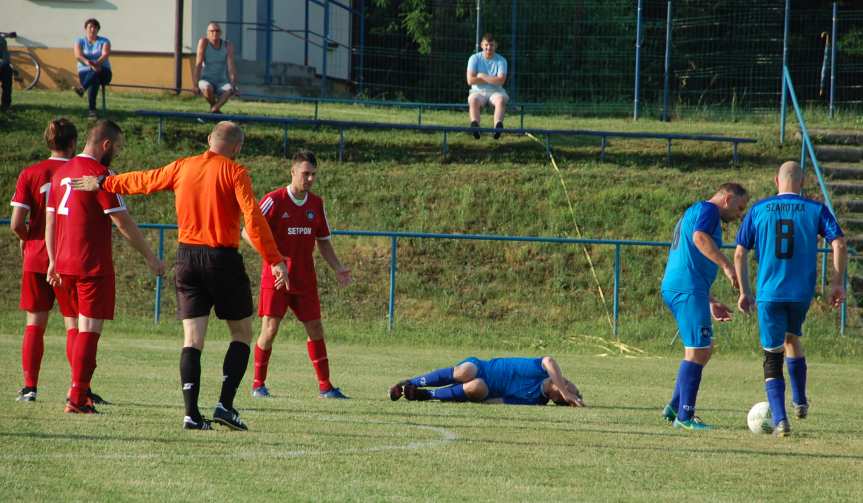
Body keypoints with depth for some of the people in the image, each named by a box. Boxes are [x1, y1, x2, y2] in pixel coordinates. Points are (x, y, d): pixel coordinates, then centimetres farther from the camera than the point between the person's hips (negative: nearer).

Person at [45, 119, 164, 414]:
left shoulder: (61, 173, 12)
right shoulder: (100, 174, -12)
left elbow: (50, 220, 15)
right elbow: (123, 223, -13)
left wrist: (53, 261, 20)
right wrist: (150, 257, -6)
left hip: (64, 265, 8)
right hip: (93, 266, -8)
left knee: (79, 328, 17)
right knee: (89, 331, -4)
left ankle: (80, 392, 18)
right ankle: (77, 399, -8)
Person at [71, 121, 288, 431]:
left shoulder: (182, 167, 8)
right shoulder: (235, 173, -6)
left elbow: (144, 181, 20)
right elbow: (253, 218, -14)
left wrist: (103, 183, 36)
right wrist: (274, 260, -13)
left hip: (187, 257, 4)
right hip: (223, 259, -4)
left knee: (192, 339, 4)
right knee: (241, 333, 8)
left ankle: (191, 413, -6)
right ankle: (225, 405, -5)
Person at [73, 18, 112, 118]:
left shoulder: (104, 41, 9)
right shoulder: (80, 41, 10)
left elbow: (105, 54, -12)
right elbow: (78, 56, -9)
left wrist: (97, 63, -34)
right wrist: (88, 63, -31)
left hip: (103, 73, 0)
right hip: (85, 71, 0)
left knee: (95, 73, -39)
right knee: (94, 80, -37)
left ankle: (82, 89, -67)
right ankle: (92, 109, -53)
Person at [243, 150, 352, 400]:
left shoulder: (316, 204, 8)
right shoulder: (274, 200, -9)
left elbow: (323, 241, 17)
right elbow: (248, 232, -11)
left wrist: (338, 269, 4)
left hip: (305, 279, 5)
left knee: (315, 328, 3)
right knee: (270, 329, -7)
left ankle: (325, 386, 8)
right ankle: (258, 384, 6)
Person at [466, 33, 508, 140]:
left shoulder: (501, 60, 3)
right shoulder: (475, 59, 5)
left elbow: (500, 81, -11)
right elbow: (470, 80, -7)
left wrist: (482, 76, -8)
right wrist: (492, 79, -5)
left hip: (496, 92, 0)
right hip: (478, 92, 0)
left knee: (500, 99, -35)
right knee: (473, 99, -34)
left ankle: (498, 126, -55)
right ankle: (475, 125, -55)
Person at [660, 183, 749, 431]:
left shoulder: (692, 213, 29)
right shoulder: (708, 210, -2)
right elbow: (700, 238, -25)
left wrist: (711, 302, 34)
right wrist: (727, 266, -29)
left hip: (674, 289, 10)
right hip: (688, 289, -10)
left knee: (704, 350, 17)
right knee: (698, 351, -9)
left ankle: (675, 407, 18)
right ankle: (685, 416, -9)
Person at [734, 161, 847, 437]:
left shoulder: (758, 210, 4)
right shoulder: (816, 210, 2)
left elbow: (740, 253, 4)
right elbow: (839, 244, -8)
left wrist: (745, 292, 11)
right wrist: (837, 284, -1)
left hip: (769, 293, -1)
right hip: (802, 293, 1)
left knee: (772, 357, 4)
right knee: (793, 337, 29)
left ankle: (779, 419, -9)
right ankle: (800, 402, 31)